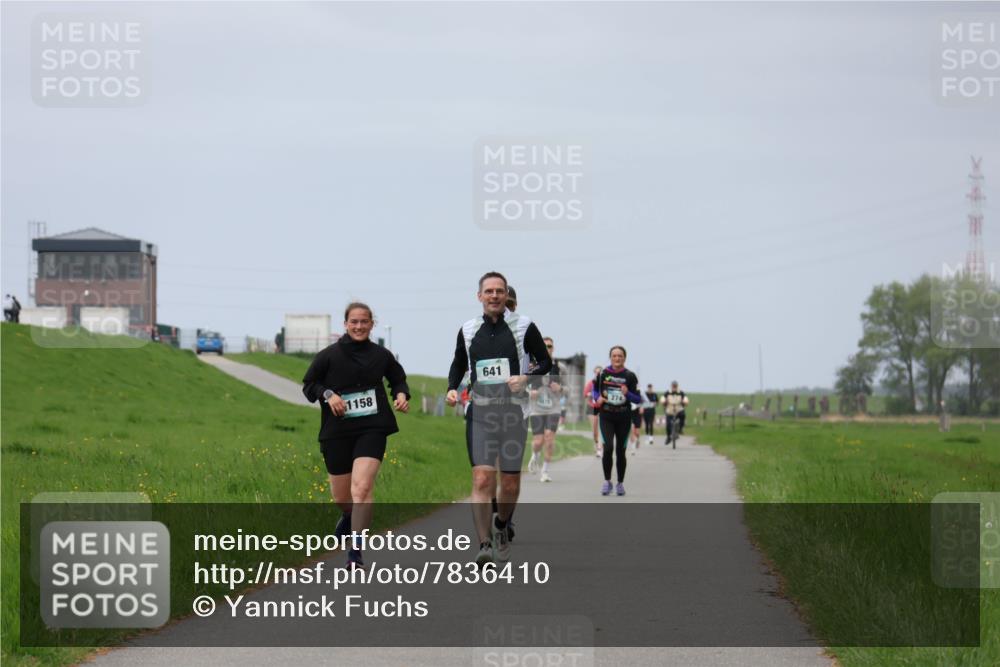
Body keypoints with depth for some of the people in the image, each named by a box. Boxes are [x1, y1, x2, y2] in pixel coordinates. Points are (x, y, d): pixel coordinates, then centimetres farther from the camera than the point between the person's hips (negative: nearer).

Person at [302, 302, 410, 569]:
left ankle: (356, 551, -17)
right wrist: (328, 394, -14)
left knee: (362, 487, -20)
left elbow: (398, 378, 21)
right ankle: (350, 517, 51)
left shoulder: (381, 355, 4)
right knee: (340, 496, 12)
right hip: (337, 432, 1)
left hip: (372, 429, -1)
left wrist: (401, 394, 0)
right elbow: (308, 384, 4)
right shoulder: (329, 355, -2)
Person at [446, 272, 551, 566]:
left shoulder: (523, 327, 1)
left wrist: (527, 378, -14)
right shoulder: (468, 330, 8)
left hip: (513, 412, 0)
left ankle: (500, 526, 35)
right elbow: (458, 365, 23)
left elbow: (546, 362, 5)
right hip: (479, 414, 1)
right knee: (482, 479, -14)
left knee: (510, 484, 7)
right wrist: (452, 388, 4)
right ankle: (484, 544, -18)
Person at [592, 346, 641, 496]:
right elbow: (595, 389, 16)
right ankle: (607, 481, -3)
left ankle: (620, 483, 22)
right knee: (608, 448, -16)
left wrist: (627, 393, -21)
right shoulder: (603, 374, 0)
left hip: (623, 418, 1)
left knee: (620, 451, 7)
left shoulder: (630, 376, -3)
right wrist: (598, 398, -5)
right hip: (606, 417, 0)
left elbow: (638, 399, -2)